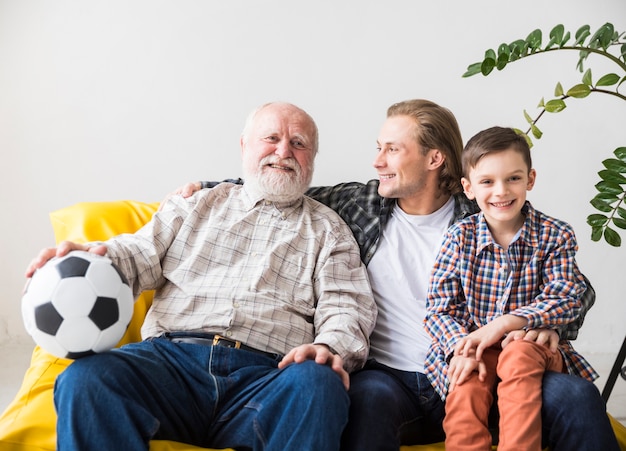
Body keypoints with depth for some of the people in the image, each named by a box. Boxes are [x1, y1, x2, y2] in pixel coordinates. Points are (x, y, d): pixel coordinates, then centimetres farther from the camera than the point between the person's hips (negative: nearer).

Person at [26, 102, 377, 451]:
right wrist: (91, 257, -7)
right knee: (83, 378, -28)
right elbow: (141, 255, 16)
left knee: (319, 384, -35)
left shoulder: (328, 229, 21)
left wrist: (331, 347, -15)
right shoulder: (197, 205, 25)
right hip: (171, 355, 2)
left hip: (265, 375, -1)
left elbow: (348, 305, 8)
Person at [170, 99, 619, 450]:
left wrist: (548, 325, -13)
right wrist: (206, 189, 15)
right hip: (389, 378, 0)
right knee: (369, 395, -36)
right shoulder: (361, 203, 10)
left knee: (575, 395, -22)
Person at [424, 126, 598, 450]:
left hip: (532, 343, 0)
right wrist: (462, 349, -24)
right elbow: (440, 307, -4)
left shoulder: (555, 236, -2)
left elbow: (566, 299, -10)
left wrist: (505, 323, -23)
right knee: (465, 392, -30)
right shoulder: (459, 237, -2)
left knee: (517, 356, -33)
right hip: (471, 344, 0)